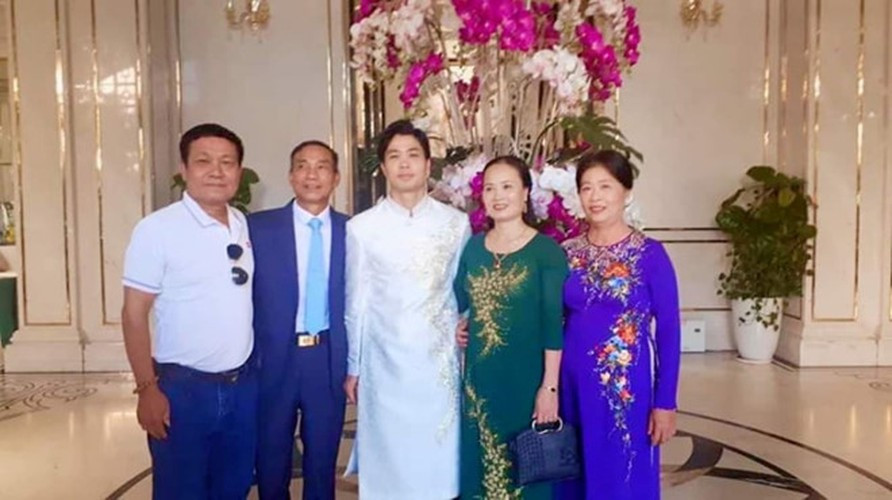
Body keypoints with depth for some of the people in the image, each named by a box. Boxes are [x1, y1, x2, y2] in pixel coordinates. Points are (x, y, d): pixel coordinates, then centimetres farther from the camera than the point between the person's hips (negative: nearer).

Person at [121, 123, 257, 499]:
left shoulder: (246, 226, 5)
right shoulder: (157, 229, -11)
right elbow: (134, 313, -10)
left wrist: (259, 370, 11)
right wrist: (147, 388, -13)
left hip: (243, 384, 5)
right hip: (182, 387, -5)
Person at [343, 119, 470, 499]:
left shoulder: (456, 223, 0)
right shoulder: (361, 227, -4)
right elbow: (356, 303, 2)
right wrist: (352, 368, 6)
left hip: (440, 359, 1)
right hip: (385, 362, -1)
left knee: (438, 455, 9)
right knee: (389, 456, 9)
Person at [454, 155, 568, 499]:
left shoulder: (546, 250, -8)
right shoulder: (473, 247, 7)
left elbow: (553, 324, -11)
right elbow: (456, 302, 19)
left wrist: (550, 386, -15)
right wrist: (449, 330, 1)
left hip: (527, 377, -4)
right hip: (479, 376, 5)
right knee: (482, 465, 14)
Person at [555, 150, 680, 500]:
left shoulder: (650, 254, -6)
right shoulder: (566, 253, 4)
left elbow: (669, 332, -5)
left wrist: (665, 403, -7)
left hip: (626, 388, -3)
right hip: (571, 385, 4)